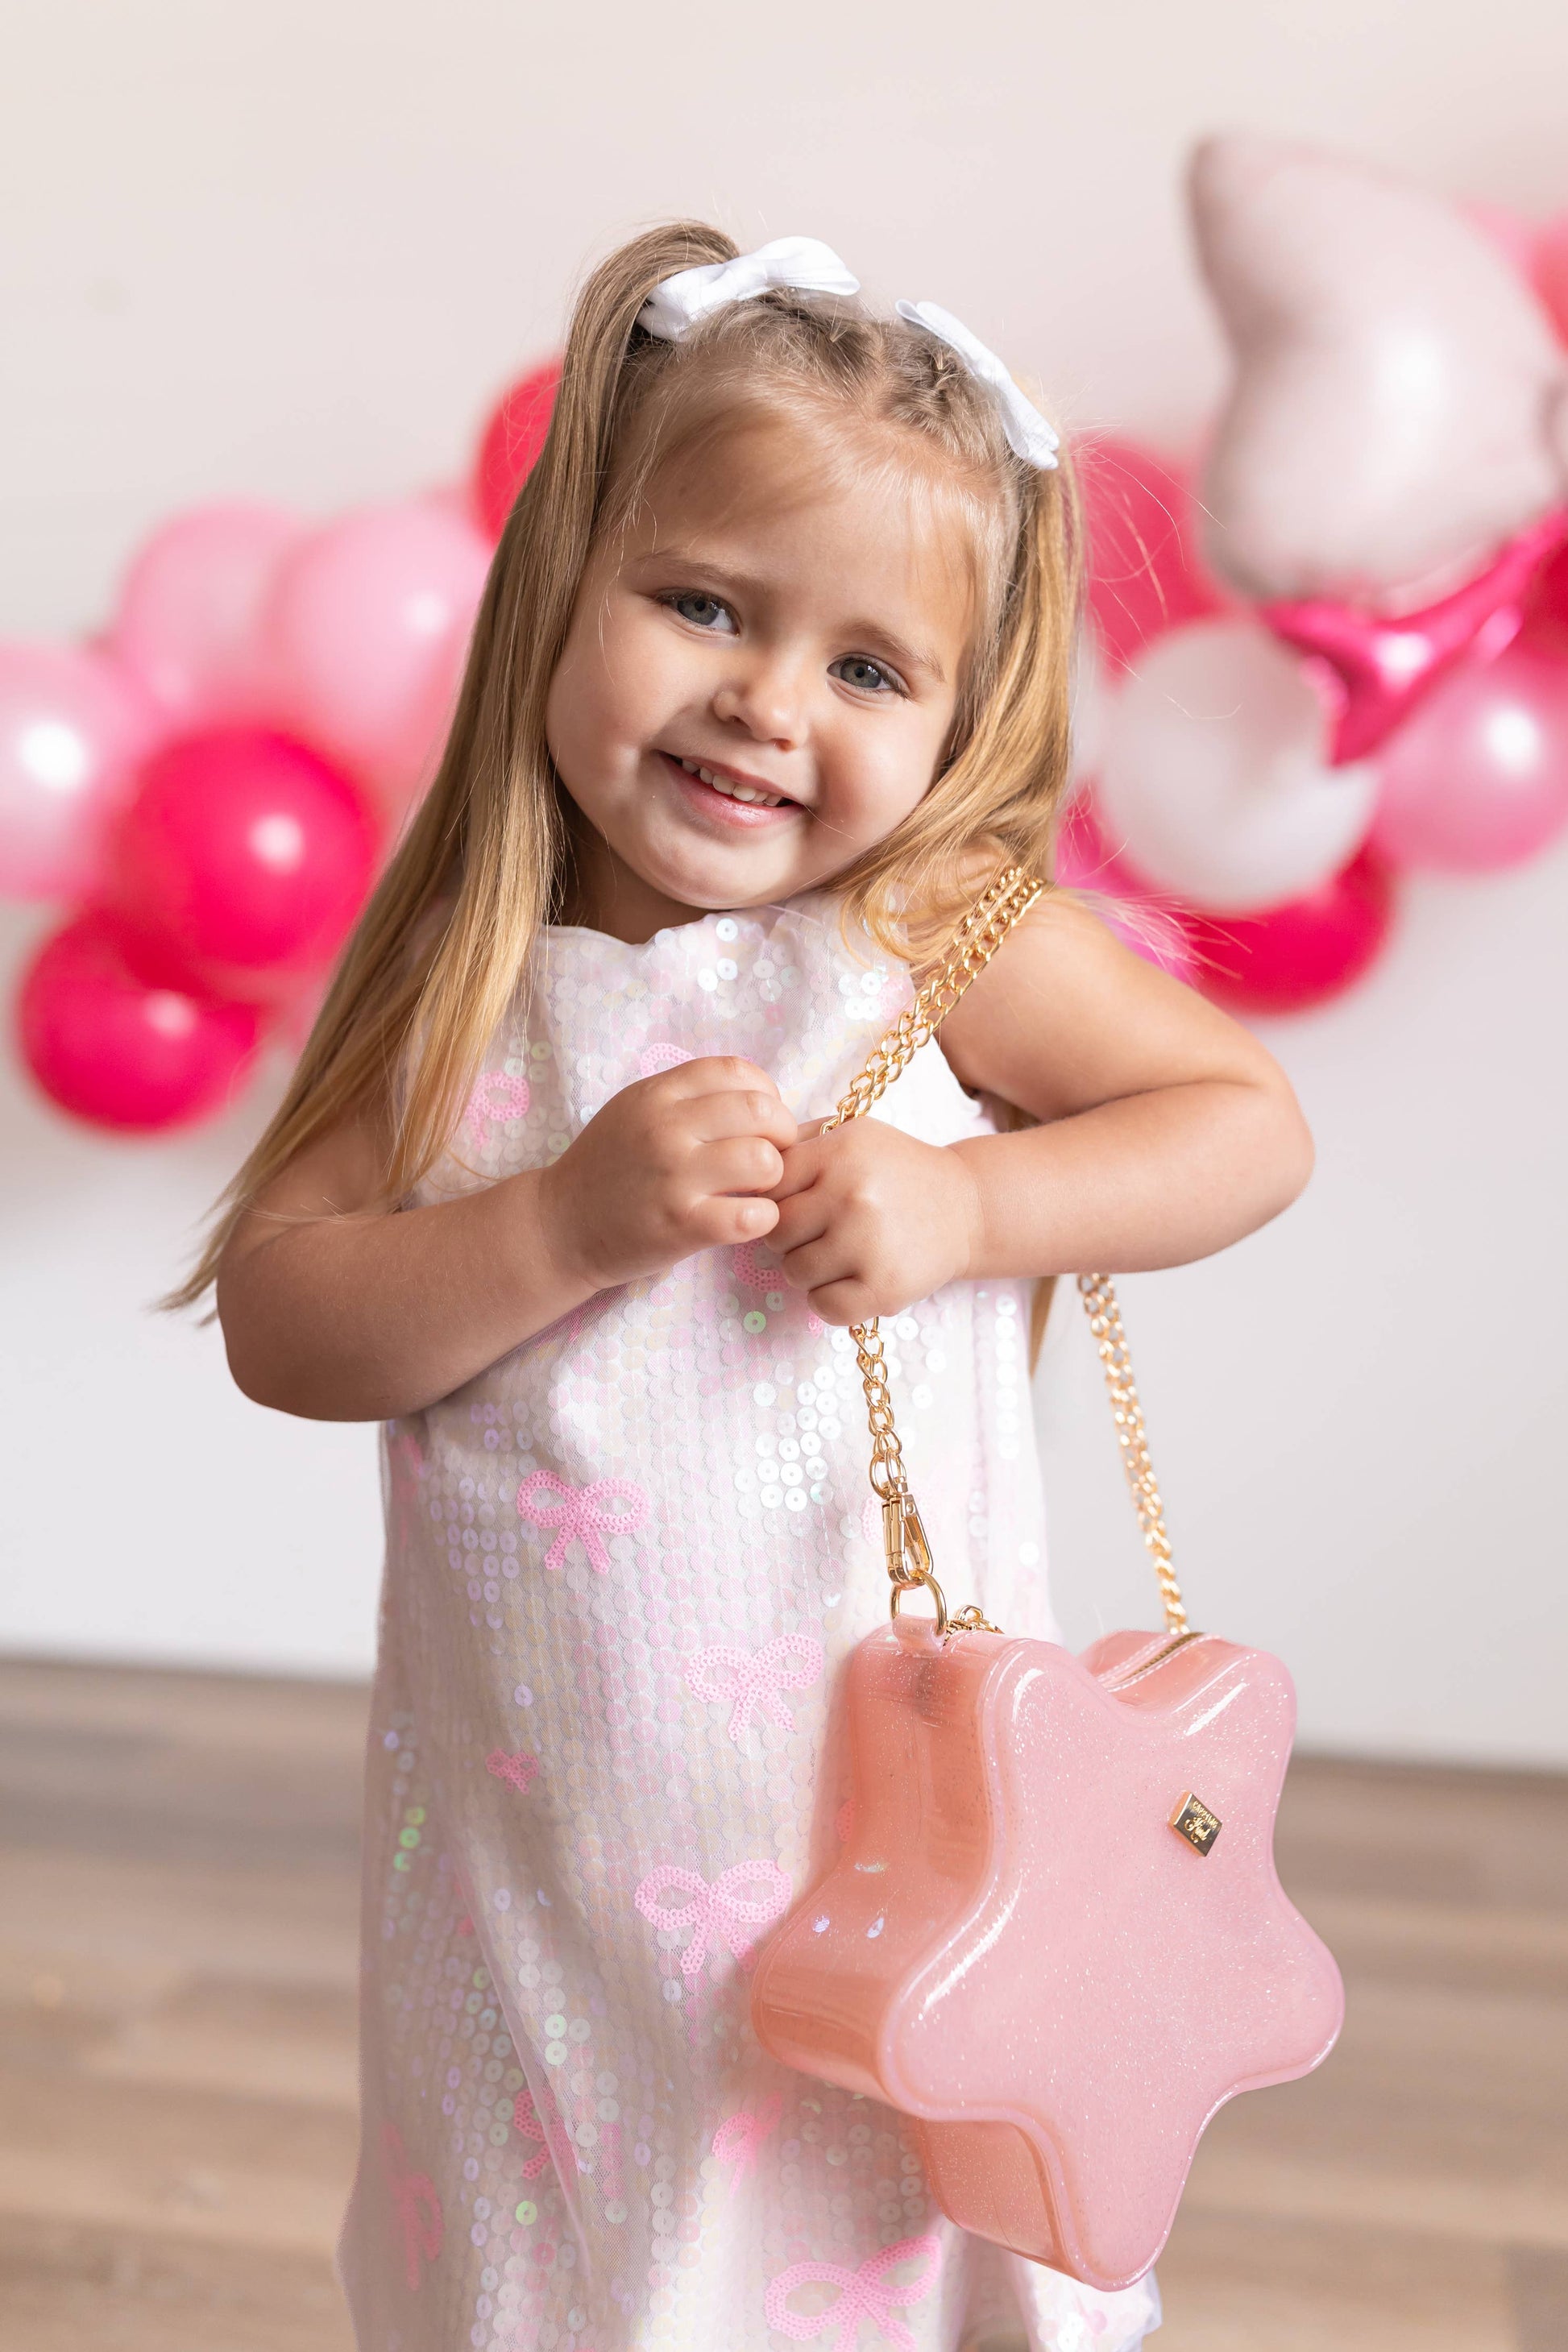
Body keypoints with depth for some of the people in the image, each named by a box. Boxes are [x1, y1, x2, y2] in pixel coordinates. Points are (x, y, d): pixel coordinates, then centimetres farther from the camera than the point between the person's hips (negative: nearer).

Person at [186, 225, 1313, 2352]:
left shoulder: (939, 935, -12)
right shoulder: (460, 982, -6)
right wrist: (566, 1224, -23)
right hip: (536, 1834, 2)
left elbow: (1249, 1121, -4)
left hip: (890, 1792, -1)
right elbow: (276, 1319, -9)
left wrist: (960, 1200, -18)